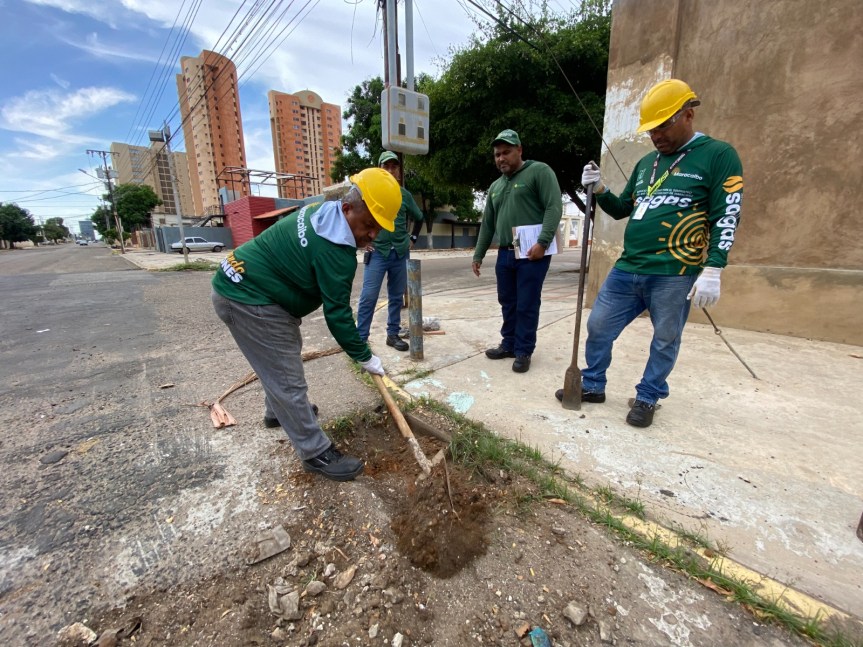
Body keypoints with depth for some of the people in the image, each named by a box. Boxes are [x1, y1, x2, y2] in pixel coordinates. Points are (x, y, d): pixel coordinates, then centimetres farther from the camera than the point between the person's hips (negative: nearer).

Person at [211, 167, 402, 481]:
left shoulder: (325, 210, 1)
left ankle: (278, 410, 49)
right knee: (288, 380, -6)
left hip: (244, 284, 11)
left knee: (284, 354, 26)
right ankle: (317, 454, 7)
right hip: (247, 300, -11)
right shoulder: (334, 249, -29)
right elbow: (337, 313, -24)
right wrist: (365, 357, -13)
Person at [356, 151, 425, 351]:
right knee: (368, 297, -6)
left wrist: (413, 239, 14)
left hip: (400, 253, 3)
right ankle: (360, 338, 2)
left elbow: (419, 218, 23)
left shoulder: (404, 194, 9)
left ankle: (393, 334, 19)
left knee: (396, 297, 8)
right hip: (377, 252, -3)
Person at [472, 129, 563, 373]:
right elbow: (487, 223, 21)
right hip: (505, 254, 6)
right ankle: (509, 344, 25)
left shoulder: (539, 171, 0)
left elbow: (554, 207, -10)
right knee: (507, 303, 11)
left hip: (532, 254, -6)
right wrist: (478, 254, 19)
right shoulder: (495, 186, 20)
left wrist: (542, 242, -21)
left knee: (527, 305, -1)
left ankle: (524, 351, 12)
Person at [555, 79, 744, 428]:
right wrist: (600, 190, 3)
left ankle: (648, 398, 26)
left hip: (674, 275, -5)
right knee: (597, 327, 7)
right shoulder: (646, 163, 16)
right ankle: (592, 385, 24)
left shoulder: (719, 155, -1)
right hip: (627, 269, 6)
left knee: (664, 341, 7)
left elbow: (726, 218, -7)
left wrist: (712, 272, -15)